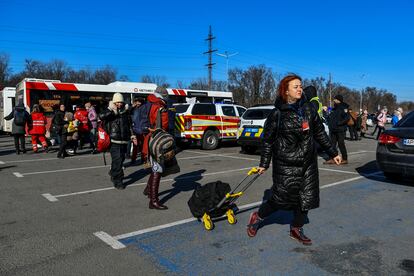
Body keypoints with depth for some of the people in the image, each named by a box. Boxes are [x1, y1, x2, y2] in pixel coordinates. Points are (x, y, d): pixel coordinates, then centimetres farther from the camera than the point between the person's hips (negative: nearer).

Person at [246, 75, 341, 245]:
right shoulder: (277, 114, -8)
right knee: (282, 197, -1)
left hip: (308, 163, 5)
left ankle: (296, 229, 28)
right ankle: (257, 217, 24)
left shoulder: (308, 109, 5)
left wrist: (333, 153, 14)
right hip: (286, 164, -5)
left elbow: (320, 133, 13)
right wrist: (264, 164, -2)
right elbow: (267, 140, -3)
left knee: (307, 198, 9)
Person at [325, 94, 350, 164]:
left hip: (340, 130, -8)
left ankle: (345, 159, 11)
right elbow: (330, 117, 24)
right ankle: (332, 159, 12)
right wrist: (330, 123, 7)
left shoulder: (343, 108, -11)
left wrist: (339, 123, -22)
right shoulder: (334, 108, 14)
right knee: (332, 144, 7)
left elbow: (347, 118, -22)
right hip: (333, 130, 8)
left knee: (341, 144, -1)